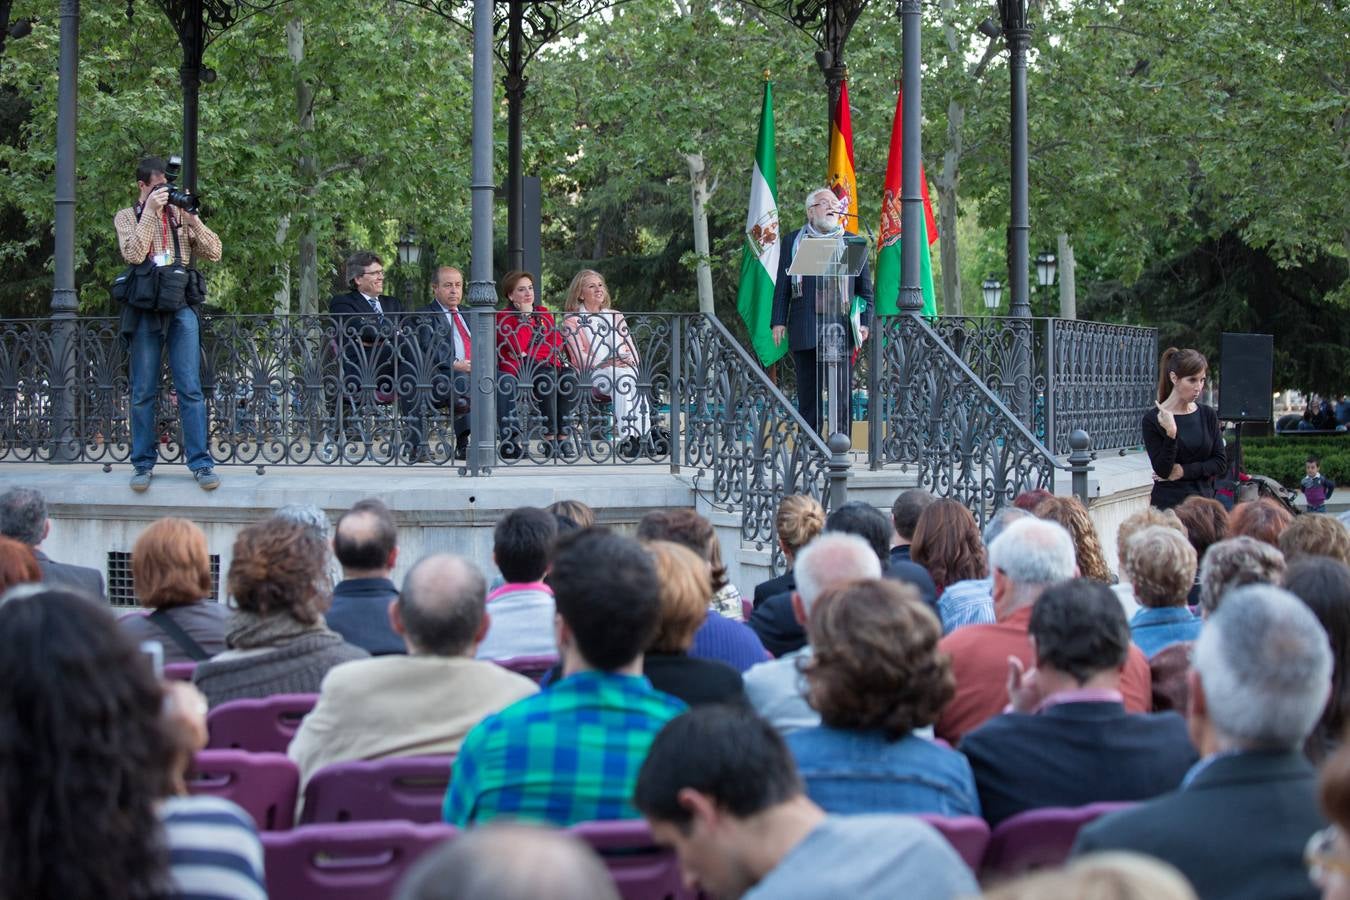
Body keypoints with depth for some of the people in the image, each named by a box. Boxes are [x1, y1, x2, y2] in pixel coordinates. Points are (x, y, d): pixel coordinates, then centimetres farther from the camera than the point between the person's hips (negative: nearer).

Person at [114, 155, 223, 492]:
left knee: (190, 389, -3)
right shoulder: (127, 217, 7)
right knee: (144, 392, 3)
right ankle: (143, 464, 10)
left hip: (181, 308, 1)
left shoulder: (180, 215, 12)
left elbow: (214, 253, 6)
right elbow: (133, 254, -11)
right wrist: (150, 211, -11)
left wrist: (193, 220, -6)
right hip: (144, 310, -1)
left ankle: (200, 463, -1)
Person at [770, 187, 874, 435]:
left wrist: (864, 322, 1)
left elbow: (865, 288, 11)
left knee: (841, 394, -5)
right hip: (804, 329, 1)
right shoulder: (793, 241, 14)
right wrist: (778, 321, 3)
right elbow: (782, 286, 12)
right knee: (808, 393, 4)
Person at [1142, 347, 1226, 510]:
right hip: (1168, 506, -4)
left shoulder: (1208, 415, 7)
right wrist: (1171, 434, -25)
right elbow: (1162, 470, -11)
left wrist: (1184, 470, -10)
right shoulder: (1153, 419, -5)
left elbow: (1221, 463, 4)